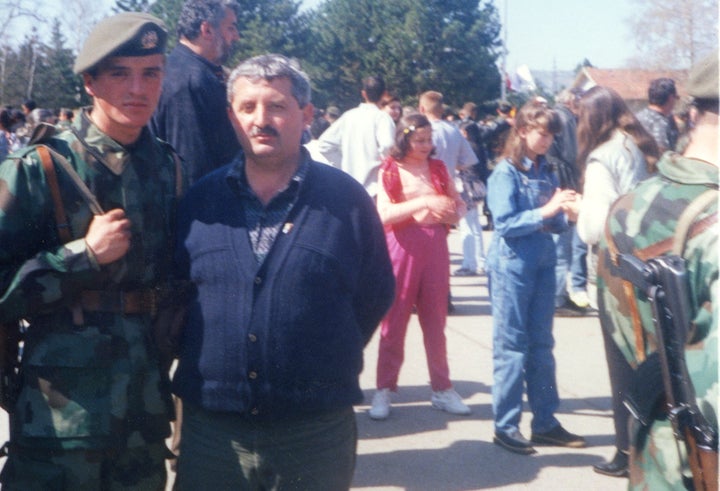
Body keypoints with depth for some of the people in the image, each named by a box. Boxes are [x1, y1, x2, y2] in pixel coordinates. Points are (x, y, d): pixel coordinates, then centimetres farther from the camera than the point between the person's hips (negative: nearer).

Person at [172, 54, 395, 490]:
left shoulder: (346, 199, -3)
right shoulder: (200, 199, 3)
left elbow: (375, 294, 3)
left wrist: (328, 363, 3)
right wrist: (202, 362, 7)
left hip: (316, 434, -2)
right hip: (210, 429, 2)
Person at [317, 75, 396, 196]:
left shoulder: (349, 115, 7)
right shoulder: (382, 117, -8)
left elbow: (324, 144, 6)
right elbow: (387, 146, -26)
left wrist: (343, 165, 10)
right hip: (374, 188, -6)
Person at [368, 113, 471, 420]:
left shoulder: (437, 168, 10)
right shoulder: (390, 171, -1)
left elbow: (459, 204, 12)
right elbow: (384, 214, -13)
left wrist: (449, 212, -11)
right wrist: (423, 202, -22)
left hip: (435, 246, 3)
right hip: (403, 247, -3)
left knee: (435, 319, 8)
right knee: (394, 319, 2)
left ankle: (442, 389, 16)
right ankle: (384, 390, 9)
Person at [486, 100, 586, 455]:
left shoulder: (546, 172, 8)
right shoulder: (506, 173, -8)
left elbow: (555, 224, 10)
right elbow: (505, 224, -16)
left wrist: (568, 213, -10)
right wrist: (545, 211, -23)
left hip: (543, 262, 6)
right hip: (512, 265, -6)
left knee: (541, 345, 11)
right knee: (511, 346, 1)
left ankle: (545, 422, 20)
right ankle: (506, 426, 9)